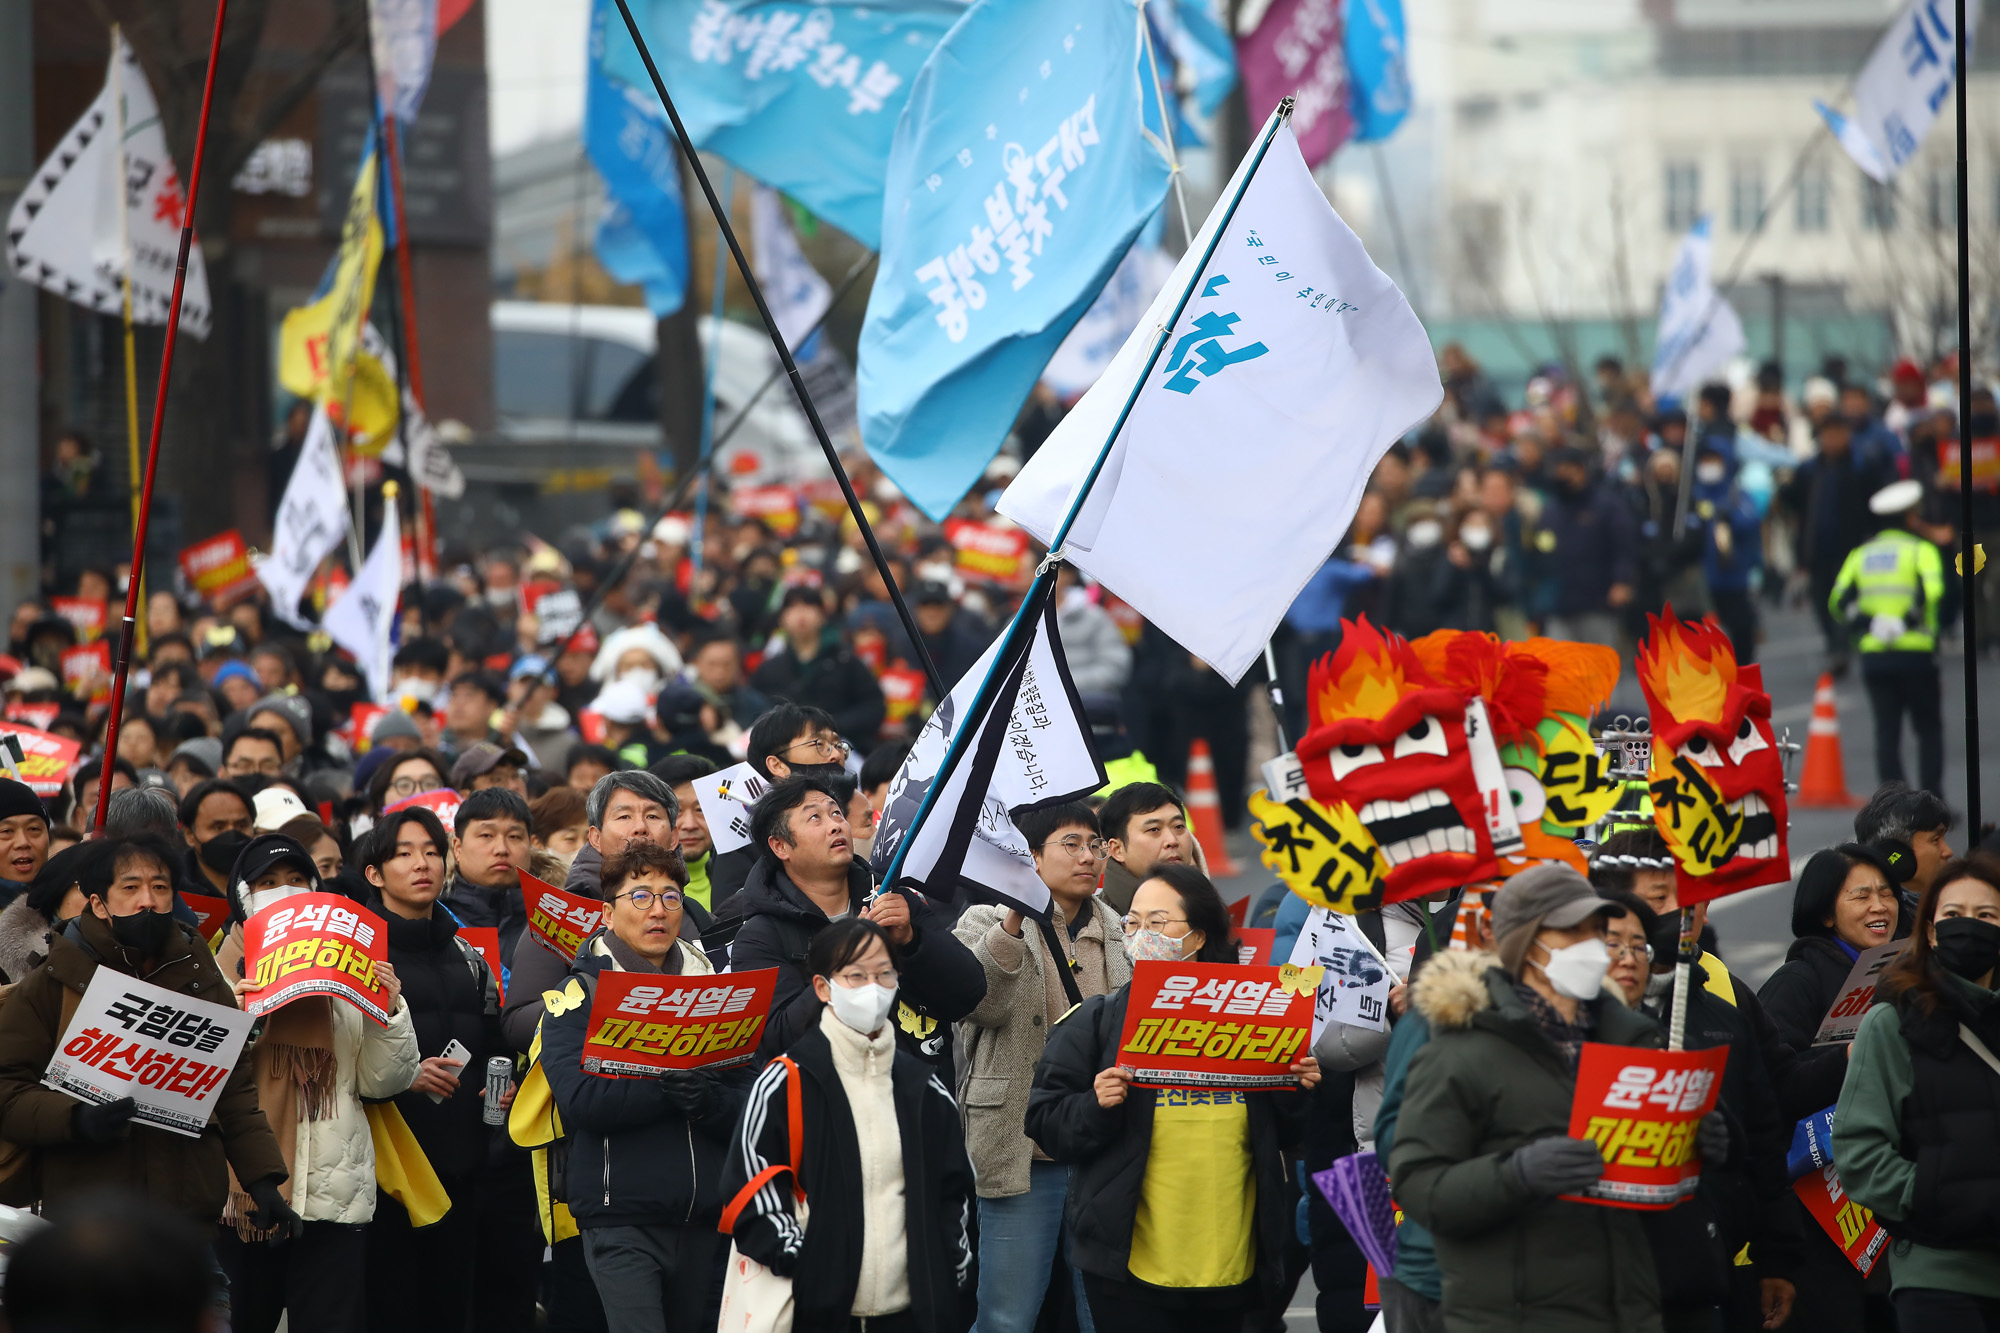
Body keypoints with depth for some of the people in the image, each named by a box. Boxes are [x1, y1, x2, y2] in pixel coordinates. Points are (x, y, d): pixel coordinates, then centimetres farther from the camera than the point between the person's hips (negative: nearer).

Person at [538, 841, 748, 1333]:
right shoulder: (580, 993, 2)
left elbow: (748, 1106, 4)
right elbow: (579, 1099, -14)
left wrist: (705, 1100, -18)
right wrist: (667, 1090, -21)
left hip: (704, 1219, 5)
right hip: (622, 1216, -5)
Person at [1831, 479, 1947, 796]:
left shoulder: (1861, 554, 12)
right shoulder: (1921, 550, -2)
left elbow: (1839, 601, 2)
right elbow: (1931, 591, -19)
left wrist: (1864, 627, 3)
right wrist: (1909, 621, -9)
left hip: (1873, 654, 4)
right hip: (1916, 652, -4)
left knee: (1887, 731, 6)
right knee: (1929, 729, 6)